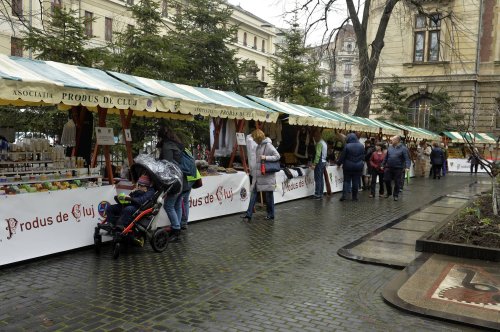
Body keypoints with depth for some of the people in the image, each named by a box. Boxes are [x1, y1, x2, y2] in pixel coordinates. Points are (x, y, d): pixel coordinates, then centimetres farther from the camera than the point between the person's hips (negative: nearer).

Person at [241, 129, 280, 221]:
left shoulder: (268, 145, -12)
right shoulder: (259, 146, 12)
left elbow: (277, 156, -14)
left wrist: (266, 157, -22)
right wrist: (253, 167, 18)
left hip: (267, 175, -8)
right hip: (258, 174, 8)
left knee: (269, 194, 3)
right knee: (254, 193, 4)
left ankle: (271, 214, 16)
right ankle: (249, 214, 4)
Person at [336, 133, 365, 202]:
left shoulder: (347, 146, -11)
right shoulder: (361, 146, 1)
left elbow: (342, 157, -6)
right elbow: (363, 157, 11)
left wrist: (338, 163, 8)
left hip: (348, 167, -2)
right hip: (358, 167, 3)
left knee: (346, 181, 5)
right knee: (356, 182, 7)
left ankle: (344, 195, -5)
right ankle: (354, 197, 10)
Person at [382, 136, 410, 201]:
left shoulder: (403, 148, -8)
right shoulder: (390, 147, 7)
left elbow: (407, 159, -14)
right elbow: (386, 157, 14)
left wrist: (407, 167, -26)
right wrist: (383, 165, 15)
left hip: (398, 168, -4)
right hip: (388, 167, 4)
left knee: (397, 182, 4)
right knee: (387, 180, 6)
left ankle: (396, 195, 19)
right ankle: (389, 192, 28)